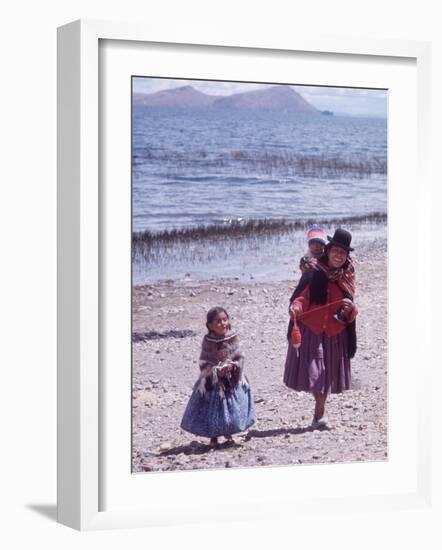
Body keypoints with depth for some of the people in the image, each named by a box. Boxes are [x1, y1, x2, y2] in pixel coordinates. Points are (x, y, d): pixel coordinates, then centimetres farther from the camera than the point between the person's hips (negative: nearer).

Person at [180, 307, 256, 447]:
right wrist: (217, 371, -22)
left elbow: (240, 357, -1)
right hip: (213, 382, -2)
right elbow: (204, 363, -9)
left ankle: (228, 433, 32)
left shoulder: (233, 338, -4)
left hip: (232, 381, 2)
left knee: (232, 408, 9)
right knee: (213, 410, 4)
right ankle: (213, 437, 22)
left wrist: (234, 366, -20)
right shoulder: (208, 342, -11)